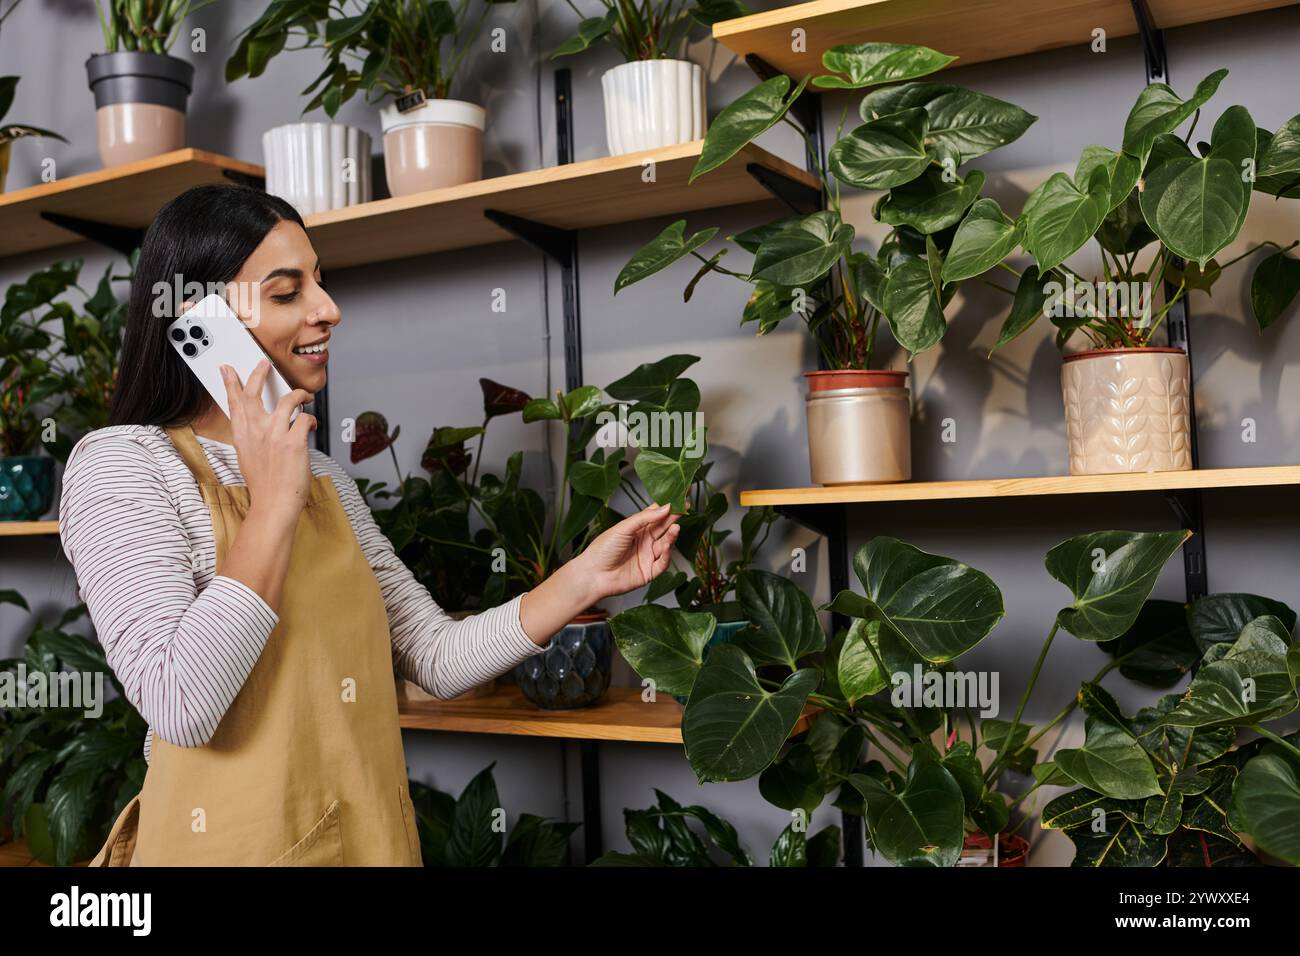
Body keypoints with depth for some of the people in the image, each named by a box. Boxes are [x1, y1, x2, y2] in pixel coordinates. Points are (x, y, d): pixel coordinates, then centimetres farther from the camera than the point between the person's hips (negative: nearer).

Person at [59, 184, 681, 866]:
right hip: (233, 840, -6)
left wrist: (585, 578, -3)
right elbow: (179, 707, -23)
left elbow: (437, 658, 6)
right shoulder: (119, 463, -11)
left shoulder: (323, 477, 9)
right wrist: (274, 504, -21)